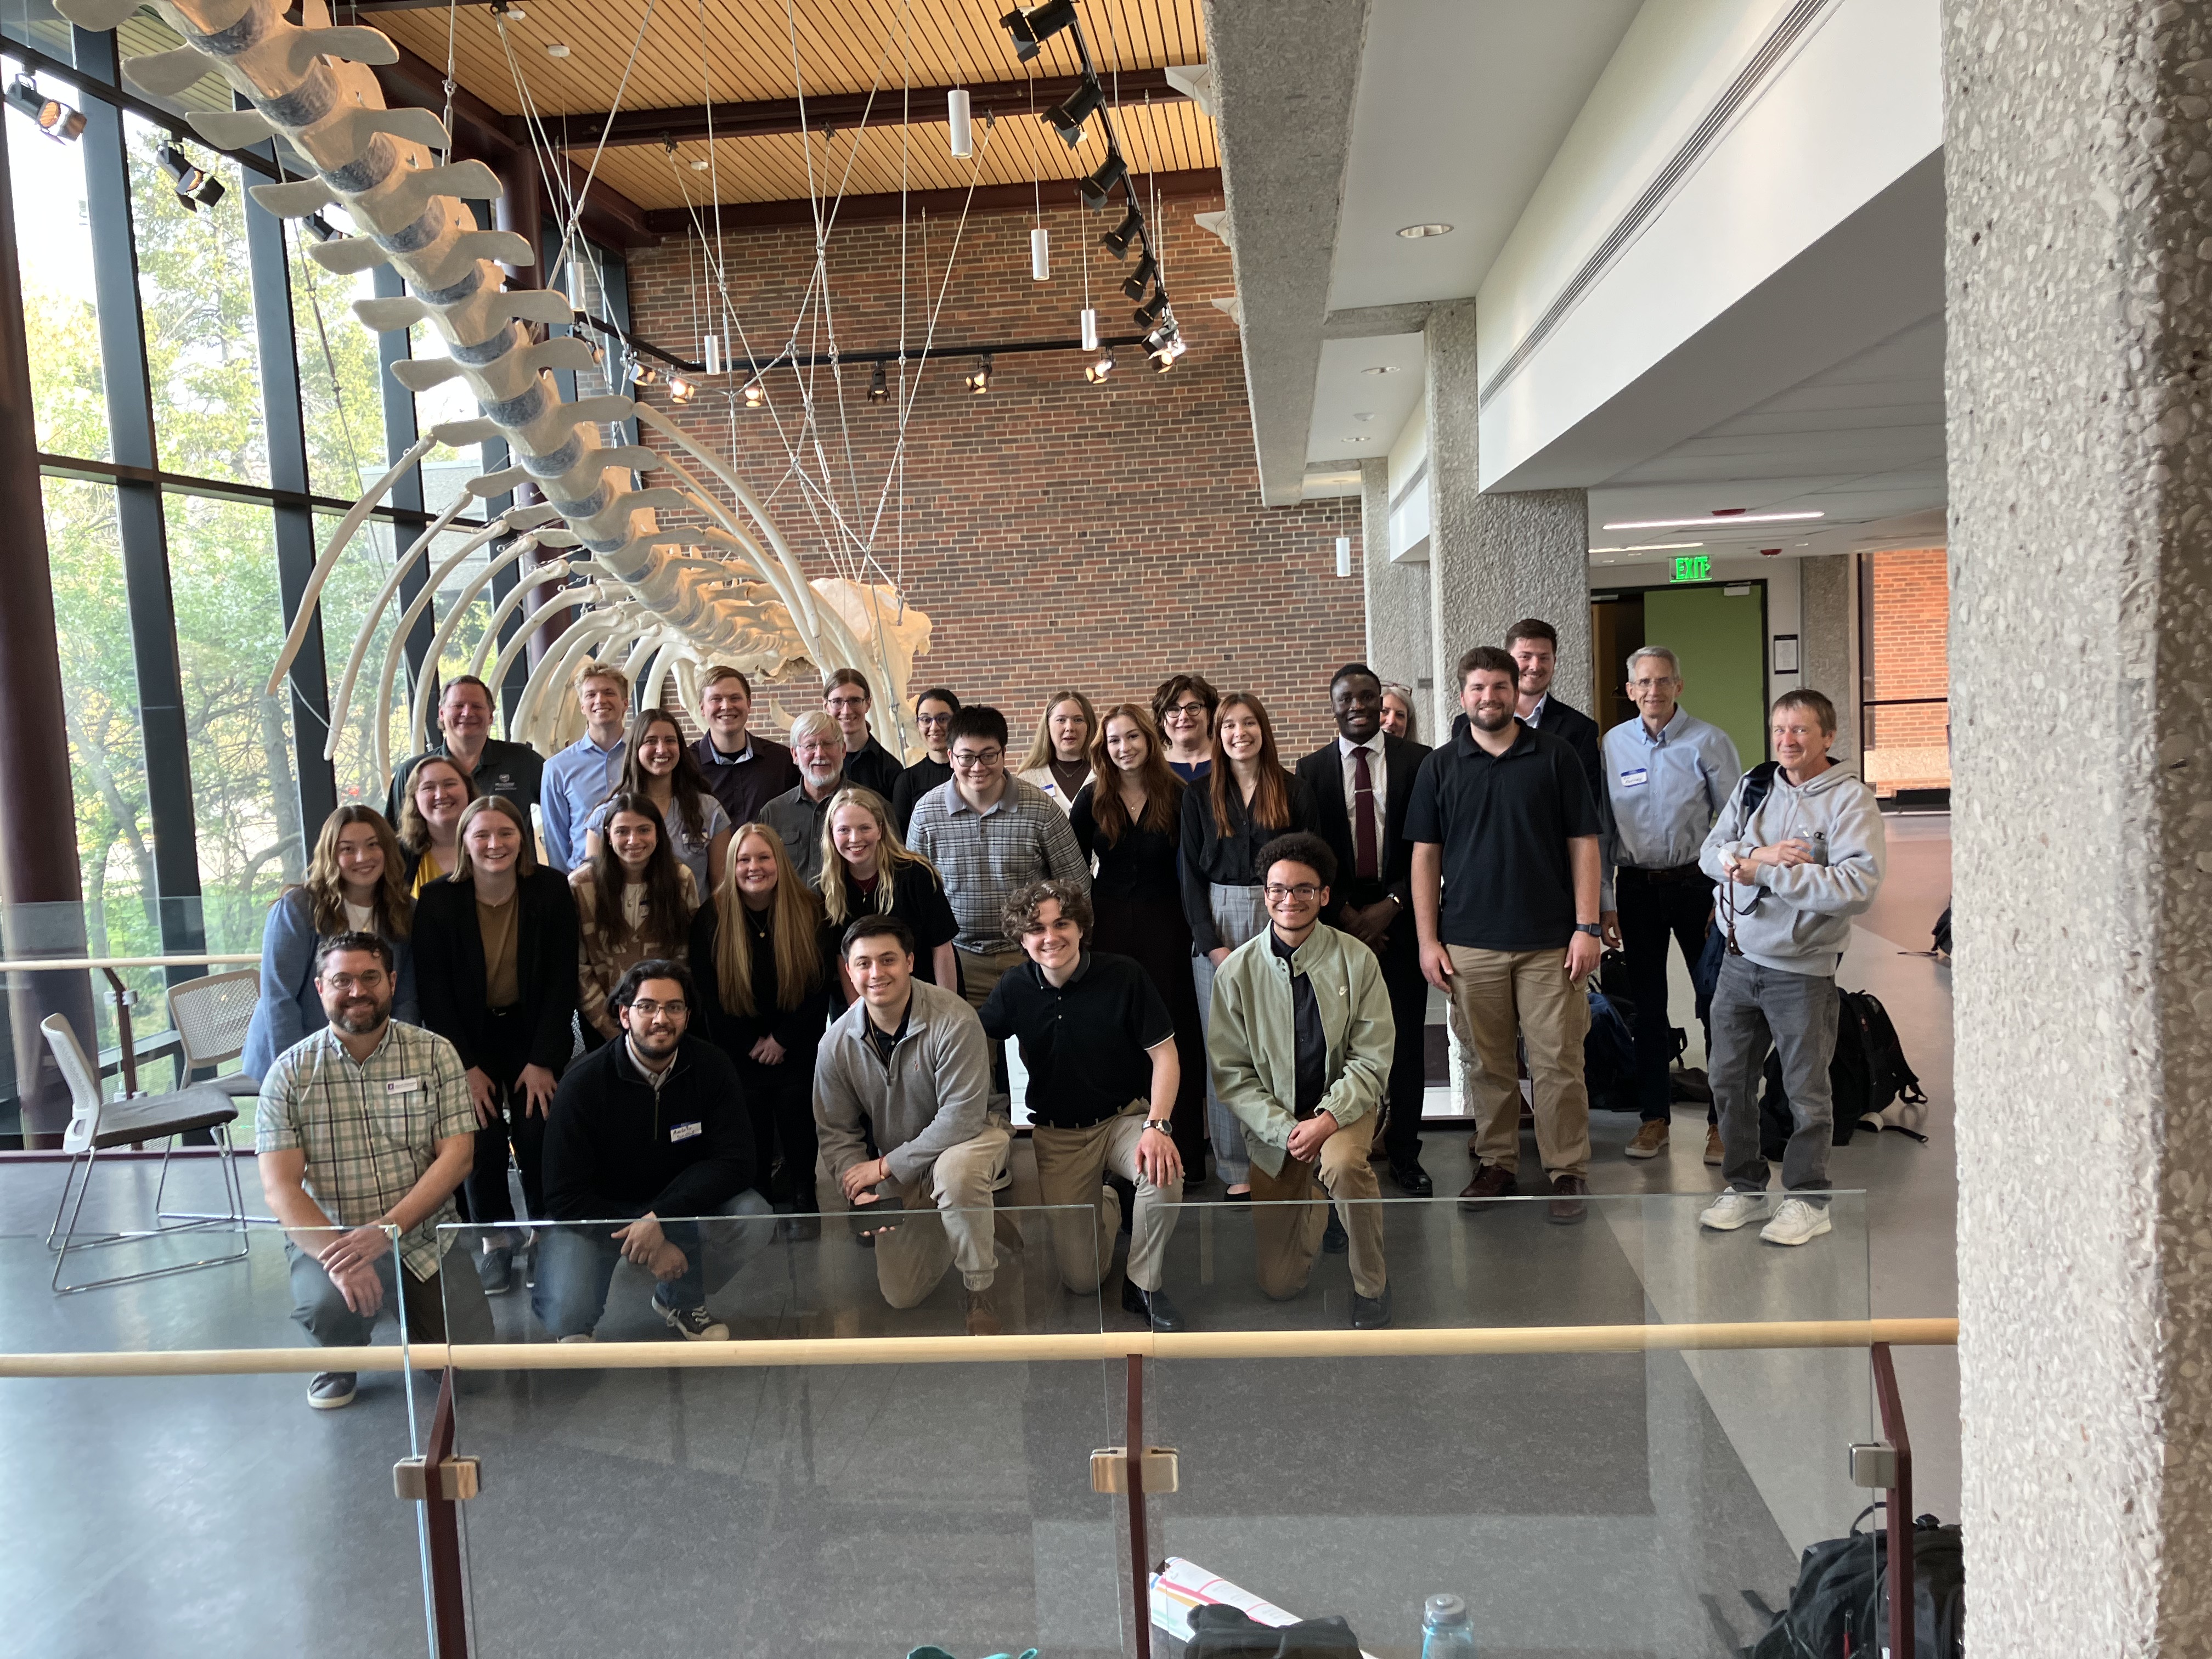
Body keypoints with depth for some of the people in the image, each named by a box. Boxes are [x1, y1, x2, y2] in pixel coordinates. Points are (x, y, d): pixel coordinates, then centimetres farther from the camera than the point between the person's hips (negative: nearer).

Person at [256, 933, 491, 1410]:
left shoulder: (435, 1054, -3)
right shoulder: (290, 1073, -5)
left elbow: (458, 1154, -9)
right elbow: (280, 1188, -11)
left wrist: (387, 1229, -23)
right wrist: (338, 1256, -27)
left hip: (423, 1235, 1)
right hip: (327, 1236, -1)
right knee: (329, 1305, -33)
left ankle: (407, 1300, 24)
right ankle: (340, 1357, 7)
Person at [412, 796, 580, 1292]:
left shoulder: (551, 891, -10)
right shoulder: (437, 901, -10)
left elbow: (562, 980, -8)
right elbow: (433, 990, -7)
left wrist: (543, 1060, -11)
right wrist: (465, 1066, -12)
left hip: (534, 1033, 0)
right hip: (470, 1037, 0)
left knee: (537, 1135, -12)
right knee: (481, 1139, -11)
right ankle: (495, 1242, 9)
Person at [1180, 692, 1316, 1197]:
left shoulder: (1294, 791, 5)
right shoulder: (1199, 797, 6)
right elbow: (1191, 874, 4)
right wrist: (1213, 944, -5)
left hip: (1279, 921, 0)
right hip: (1217, 924, 0)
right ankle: (1236, 1168, 7)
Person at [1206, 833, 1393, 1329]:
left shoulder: (1356, 961, -8)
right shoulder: (1237, 971, -7)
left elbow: (1372, 1060, -8)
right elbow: (1230, 1073, -5)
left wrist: (1327, 1120, -22)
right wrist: (1284, 1129, -17)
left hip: (1342, 1105, -1)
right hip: (1272, 1121, 1)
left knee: (1342, 1162, -38)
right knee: (1279, 1283, 1)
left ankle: (1371, 1284, -12)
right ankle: (1317, 1199, 34)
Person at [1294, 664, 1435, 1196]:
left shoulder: (1418, 762, 3)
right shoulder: (1312, 768, 7)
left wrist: (1391, 905, -8)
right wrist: (1343, 913, -5)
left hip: (1400, 917, 0)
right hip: (1339, 919, 0)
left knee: (1406, 1038, 3)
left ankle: (1404, 1153, 13)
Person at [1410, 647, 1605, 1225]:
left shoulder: (1555, 758, 4)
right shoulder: (1440, 766, 7)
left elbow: (1583, 845, 3)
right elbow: (1425, 855, 7)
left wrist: (1587, 927, -4)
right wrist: (1427, 940, 1)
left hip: (1549, 940, -1)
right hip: (1470, 944, 1)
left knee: (1558, 1063, 0)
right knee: (1489, 1063, 9)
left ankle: (1569, 1172, 12)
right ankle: (1497, 1165, 22)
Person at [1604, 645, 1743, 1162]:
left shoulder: (1708, 742, -4)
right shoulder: (1613, 744, 4)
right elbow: (1601, 826, 8)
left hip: (1696, 882, -2)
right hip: (1636, 884, 3)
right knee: (1646, 1003, 10)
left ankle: (1722, 1119, 13)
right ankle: (1654, 1116, 21)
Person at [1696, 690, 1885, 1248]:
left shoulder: (1851, 800, -10)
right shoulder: (1752, 788, 8)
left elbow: (1858, 886, -22)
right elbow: (1712, 853, 5)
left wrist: (1763, 872, -22)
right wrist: (1760, 853, -16)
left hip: (1803, 969, -5)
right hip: (1740, 960, 5)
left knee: (1806, 1091, 6)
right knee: (1729, 1080, 12)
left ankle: (1807, 1199, 22)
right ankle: (1745, 1187, 28)